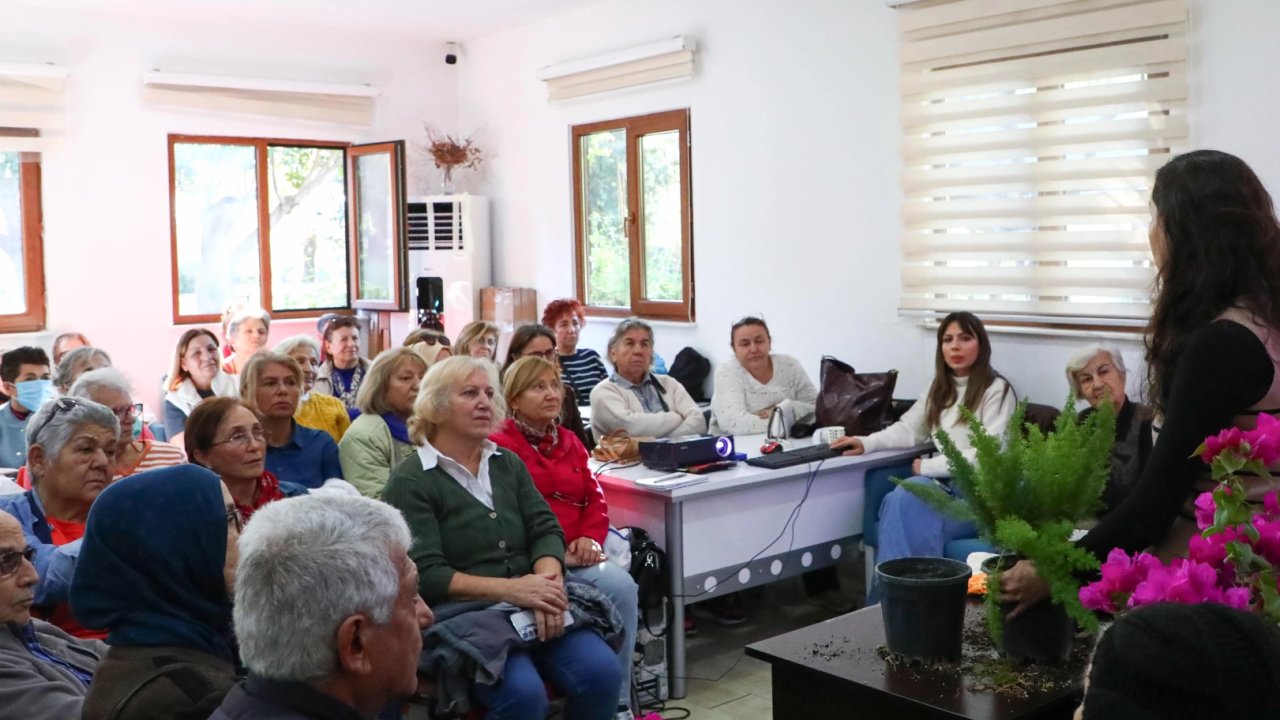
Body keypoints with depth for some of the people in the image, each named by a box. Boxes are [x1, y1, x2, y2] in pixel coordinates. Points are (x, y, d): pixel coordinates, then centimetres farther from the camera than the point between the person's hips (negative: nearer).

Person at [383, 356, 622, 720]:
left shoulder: (508, 463, 16)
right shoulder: (410, 481, -3)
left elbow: (546, 529, 6)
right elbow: (426, 574, -12)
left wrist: (548, 583, -16)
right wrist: (509, 589, -23)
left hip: (529, 605, 5)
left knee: (601, 670, -19)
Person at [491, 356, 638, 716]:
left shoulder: (569, 441, 20)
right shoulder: (499, 446, -3)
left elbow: (595, 498, 16)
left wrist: (590, 538, -5)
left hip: (576, 552, 7)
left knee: (622, 586, -23)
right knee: (616, 586, -28)